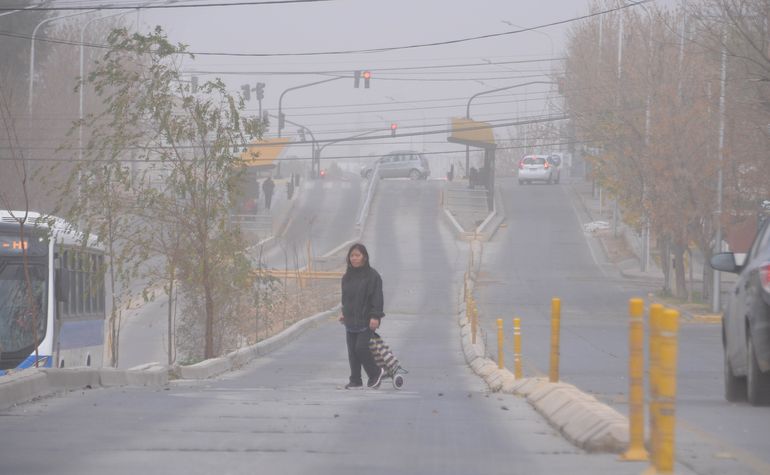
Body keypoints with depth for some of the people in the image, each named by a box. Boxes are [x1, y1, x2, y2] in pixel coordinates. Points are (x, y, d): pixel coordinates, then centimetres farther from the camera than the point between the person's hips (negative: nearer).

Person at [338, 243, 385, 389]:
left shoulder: (372, 276, -9)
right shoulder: (347, 277, 12)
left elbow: (377, 297, -12)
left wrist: (375, 317, -18)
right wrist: (344, 313, 17)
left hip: (366, 321, -7)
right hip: (351, 320, 7)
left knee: (361, 347, -12)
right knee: (352, 351, 5)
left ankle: (375, 373, 10)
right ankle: (355, 380, 12)